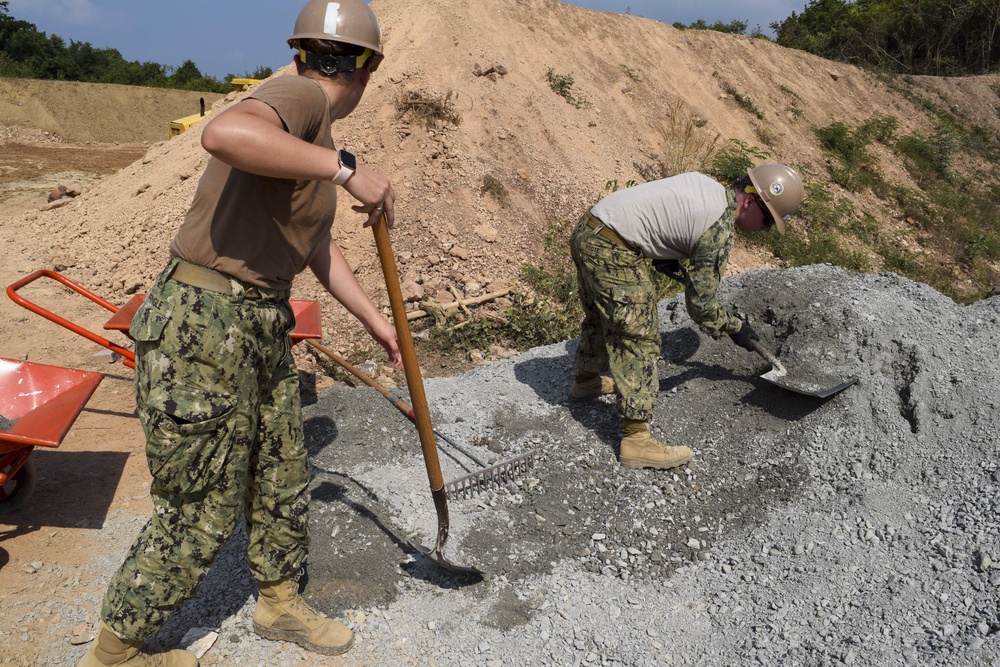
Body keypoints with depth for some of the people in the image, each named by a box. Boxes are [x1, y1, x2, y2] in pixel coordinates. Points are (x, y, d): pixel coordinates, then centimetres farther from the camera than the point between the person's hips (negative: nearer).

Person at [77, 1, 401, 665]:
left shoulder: (314, 131, 15)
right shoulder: (301, 95, -14)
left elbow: (320, 248, 21)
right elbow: (224, 133, -39)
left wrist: (377, 322, 24)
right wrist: (347, 168, -33)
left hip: (262, 325, 10)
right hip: (203, 328, -9)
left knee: (284, 477, 20)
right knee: (203, 510, 5)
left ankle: (280, 603, 43)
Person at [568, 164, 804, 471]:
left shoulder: (705, 182, 13)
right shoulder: (719, 231, -11)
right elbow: (700, 303, -4)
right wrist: (733, 327, 12)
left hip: (586, 230, 10)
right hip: (613, 252, -10)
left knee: (602, 315, 29)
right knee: (638, 339, -5)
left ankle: (586, 381, 51)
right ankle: (636, 440, -2)